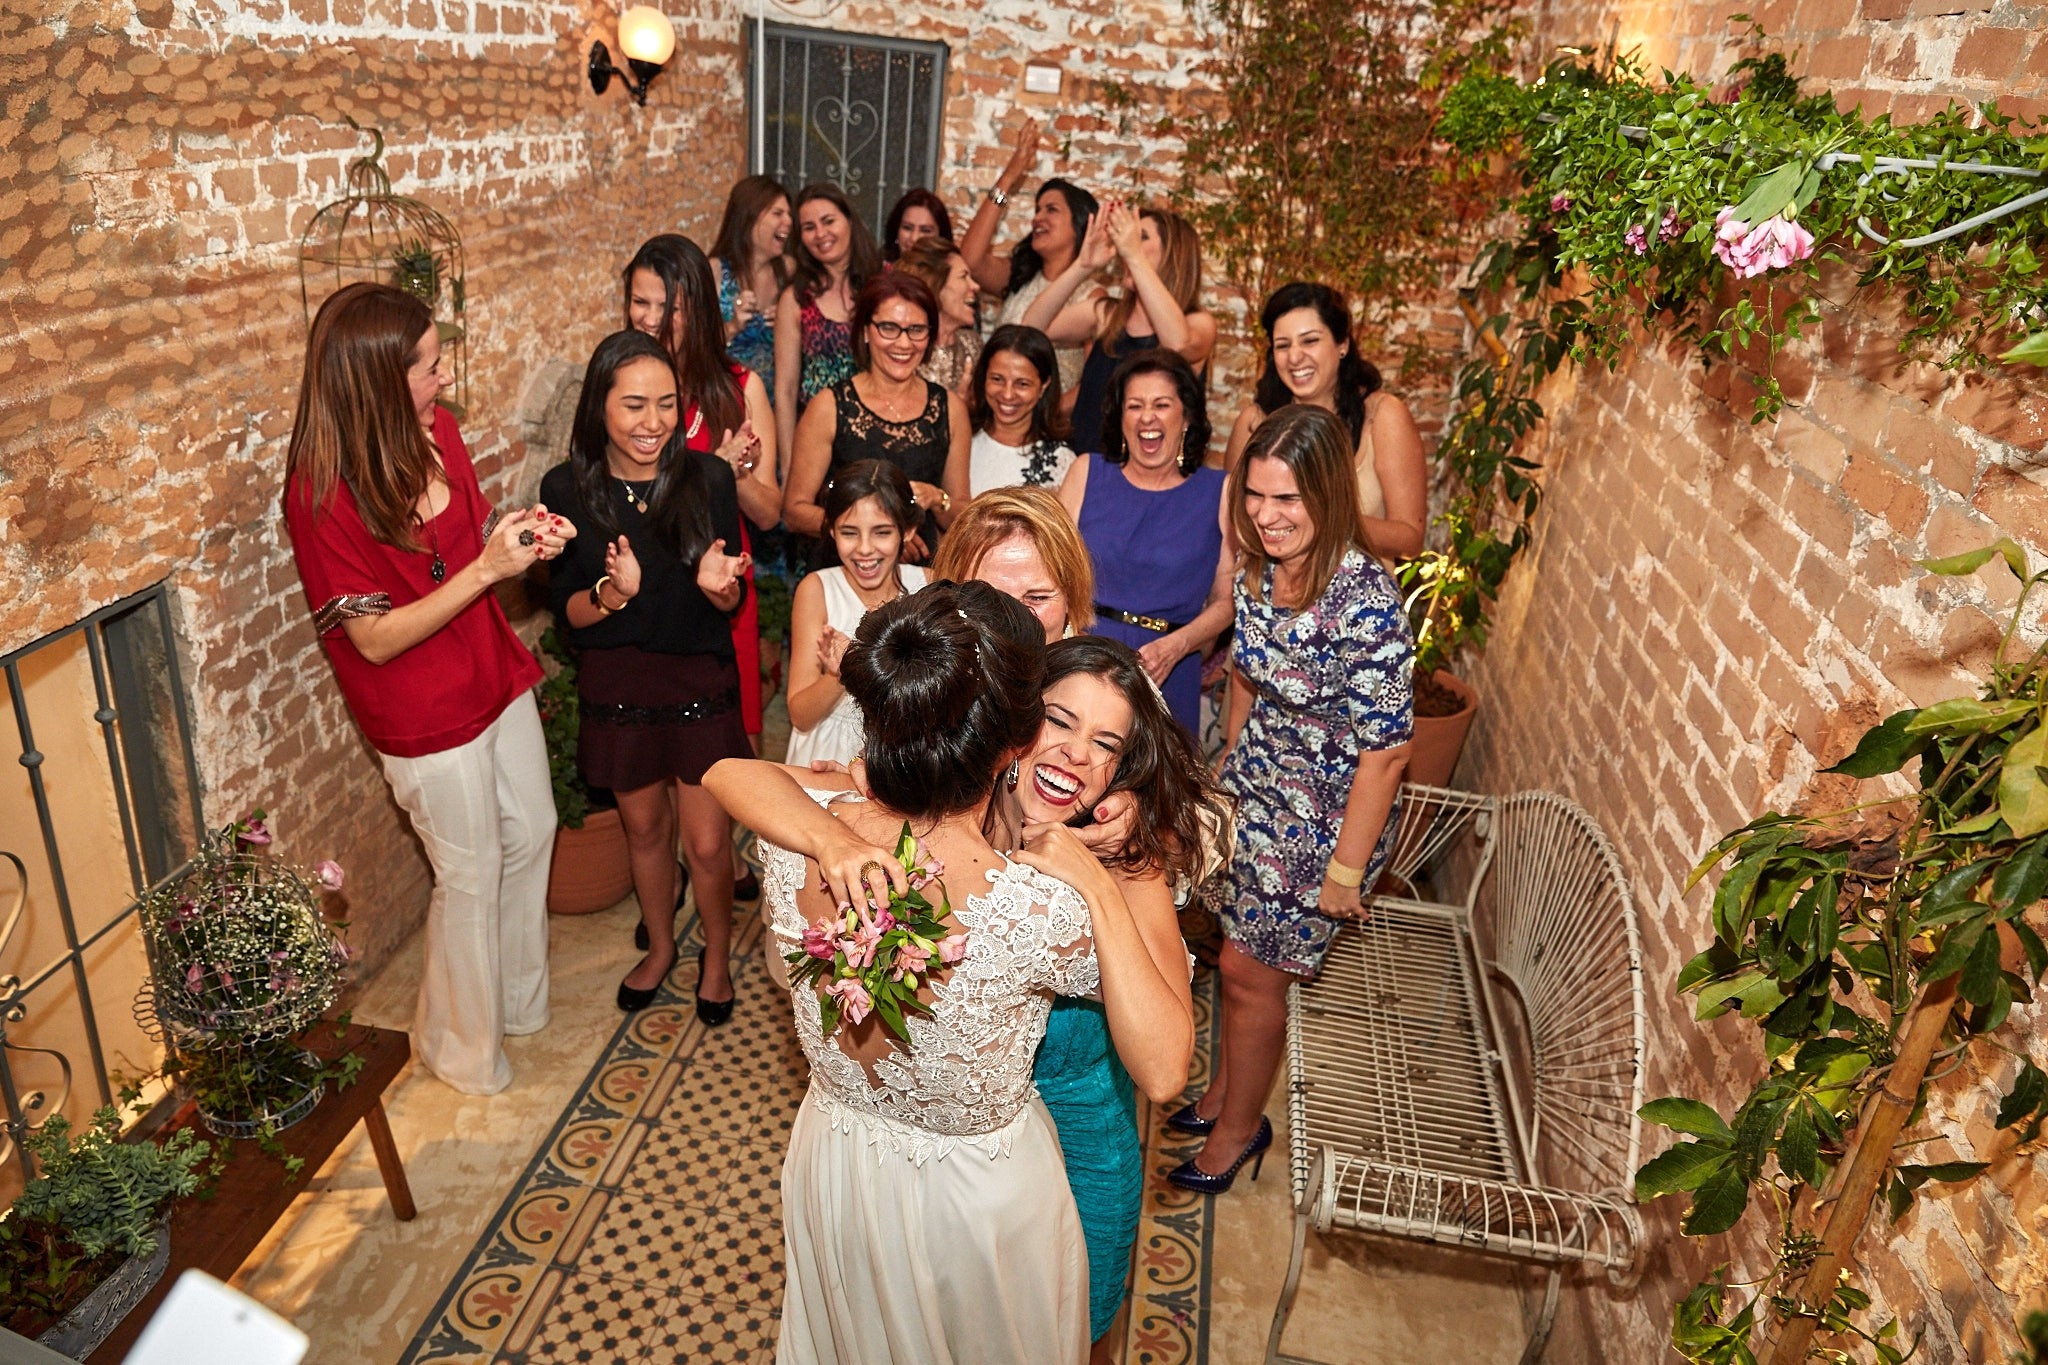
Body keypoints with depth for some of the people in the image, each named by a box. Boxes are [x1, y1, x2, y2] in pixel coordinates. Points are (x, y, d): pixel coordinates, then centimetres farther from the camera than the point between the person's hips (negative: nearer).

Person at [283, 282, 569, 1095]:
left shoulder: (435, 430, -4)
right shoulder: (324, 488, -24)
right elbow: (375, 638, -21)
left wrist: (522, 533, -11)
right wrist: (485, 570, -29)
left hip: (498, 677, 7)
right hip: (426, 716, -7)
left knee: (530, 836, 20)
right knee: (472, 876, 8)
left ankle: (519, 1001, 45)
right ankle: (463, 1050, 34)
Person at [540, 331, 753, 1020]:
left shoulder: (708, 477, -11)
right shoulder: (567, 489, -10)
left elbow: (732, 602, -5)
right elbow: (566, 611, -6)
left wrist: (716, 583, -28)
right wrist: (612, 591, -27)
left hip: (701, 684, -1)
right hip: (617, 687, 2)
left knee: (707, 843, 4)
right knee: (644, 829, 20)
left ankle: (718, 953, 33)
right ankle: (660, 947, 46)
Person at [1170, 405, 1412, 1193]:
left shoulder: (1364, 603, -30)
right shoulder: (1258, 570, -7)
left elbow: (1386, 749, -24)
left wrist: (1346, 868, -17)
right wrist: (1230, 764, 19)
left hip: (1326, 817, -6)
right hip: (1255, 791, 6)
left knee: (1250, 970, 7)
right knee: (1243, 952, 20)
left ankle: (1240, 1127, 34)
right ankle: (1226, 1088, 46)